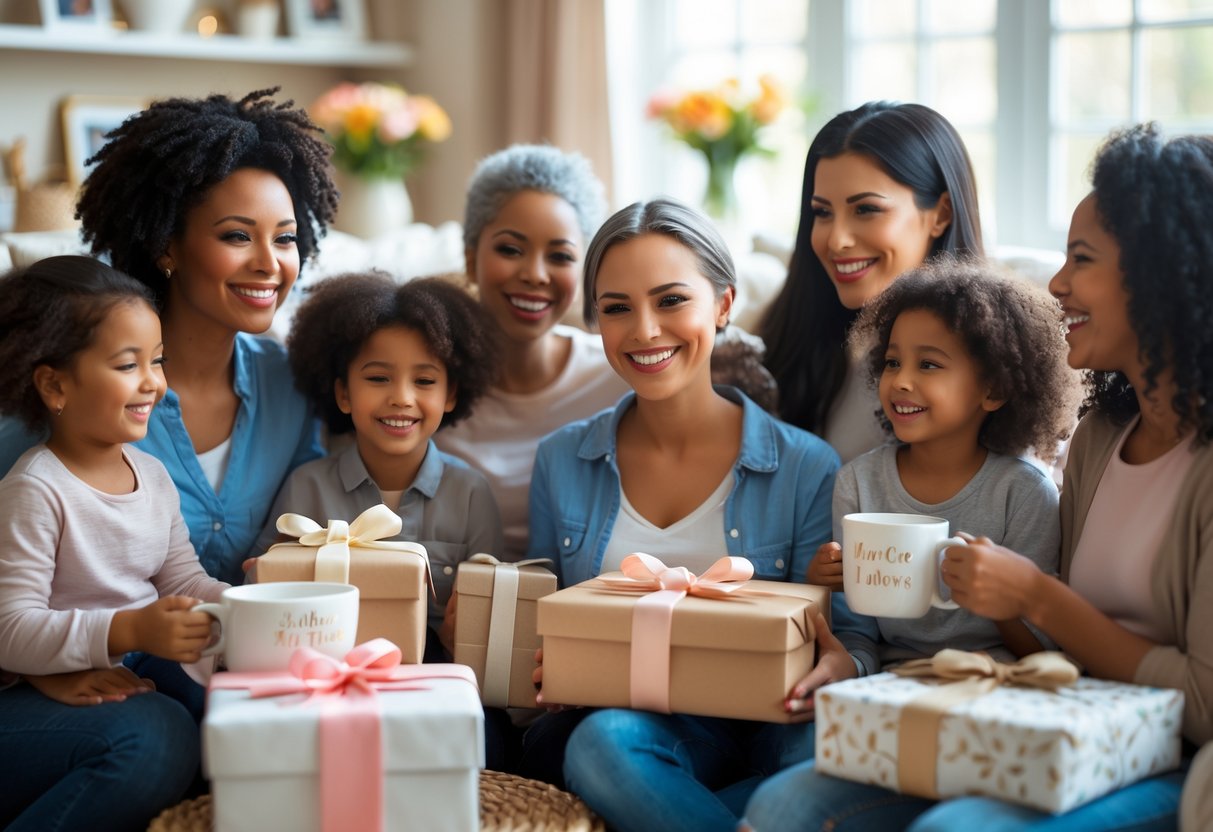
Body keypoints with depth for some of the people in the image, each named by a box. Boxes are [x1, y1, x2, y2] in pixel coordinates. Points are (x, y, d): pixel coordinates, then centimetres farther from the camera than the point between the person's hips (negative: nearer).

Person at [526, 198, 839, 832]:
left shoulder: (806, 469, 0)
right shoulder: (561, 463, 8)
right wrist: (545, 672, -11)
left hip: (756, 736, 0)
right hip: (608, 716, 1)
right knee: (607, 737, -36)